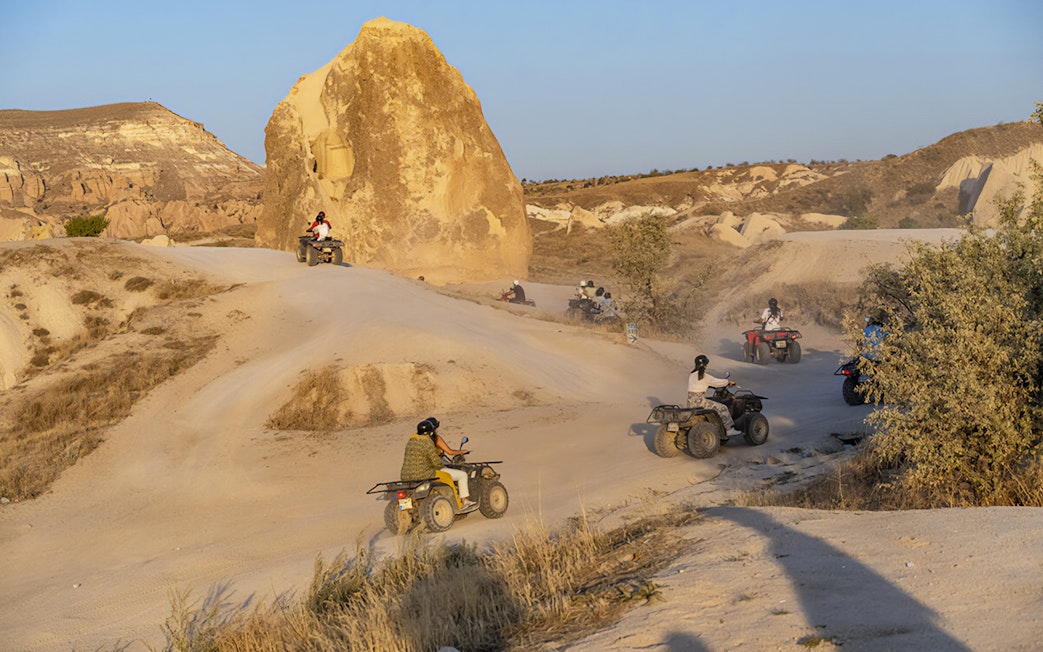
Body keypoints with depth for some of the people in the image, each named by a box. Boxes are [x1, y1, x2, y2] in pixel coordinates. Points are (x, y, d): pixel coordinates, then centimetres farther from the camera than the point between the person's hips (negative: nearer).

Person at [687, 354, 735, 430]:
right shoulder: (704, 376, -12)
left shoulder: (691, 374, 12)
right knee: (722, 408, -5)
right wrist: (728, 382, 12)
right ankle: (729, 429, -4)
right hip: (699, 401, -9)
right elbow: (716, 382, -4)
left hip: (690, 402, 9)